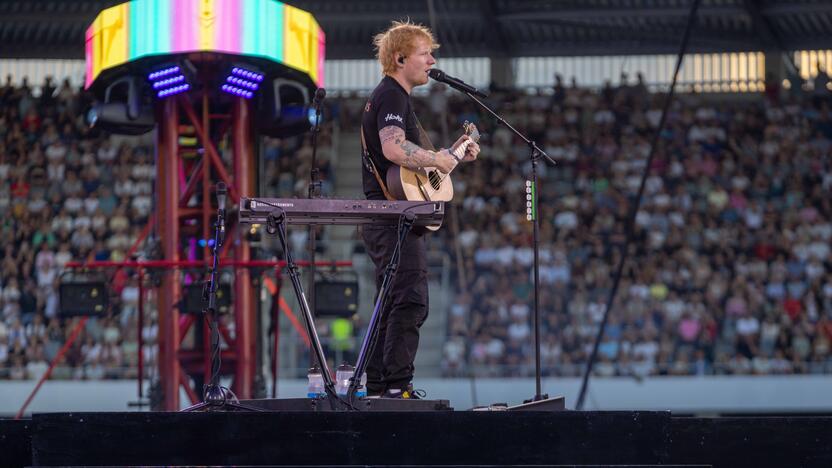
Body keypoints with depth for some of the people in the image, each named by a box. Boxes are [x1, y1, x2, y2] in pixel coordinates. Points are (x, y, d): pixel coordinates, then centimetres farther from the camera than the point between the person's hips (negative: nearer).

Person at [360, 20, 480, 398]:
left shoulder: (393, 97, 23)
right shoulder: (392, 96, -11)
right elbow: (394, 149, -29)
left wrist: (454, 154, 22)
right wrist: (437, 159, -17)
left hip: (388, 222, 11)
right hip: (394, 220, -11)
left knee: (392, 307, 13)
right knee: (410, 303, -16)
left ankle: (378, 389, 16)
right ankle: (398, 388, -19)